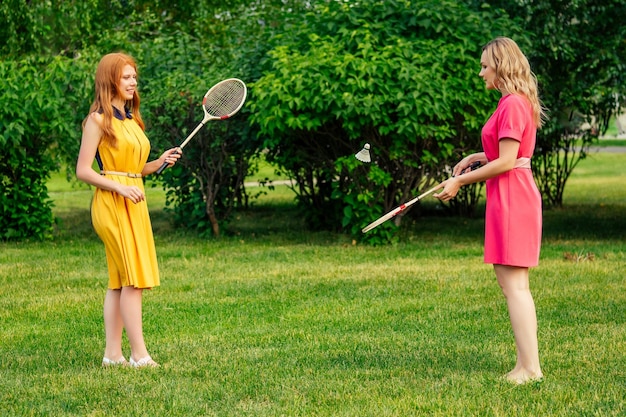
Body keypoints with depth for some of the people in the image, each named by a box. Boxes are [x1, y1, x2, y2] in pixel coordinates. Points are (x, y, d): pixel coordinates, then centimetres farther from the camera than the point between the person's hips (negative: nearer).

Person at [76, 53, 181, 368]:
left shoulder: (131, 119, 16)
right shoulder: (98, 120, -7)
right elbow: (83, 171, -10)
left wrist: (160, 162, 2)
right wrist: (119, 188, -20)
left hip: (134, 202, 8)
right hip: (111, 204, -8)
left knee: (120, 281, 7)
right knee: (133, 279, -10)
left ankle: (113, 354, 9)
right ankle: (139, 355, -8)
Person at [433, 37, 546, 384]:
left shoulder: (513, 105, -16)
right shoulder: (515, 103, 15)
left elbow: (506, 162, -20)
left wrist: (461, 181, -13)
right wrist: (476, 157, 15)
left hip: (511, 199, -11)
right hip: (512, 198, 11)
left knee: (514, 283, -9)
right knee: (511, 282, 12)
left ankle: (529, 368, -7)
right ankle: (527, 364, 14)